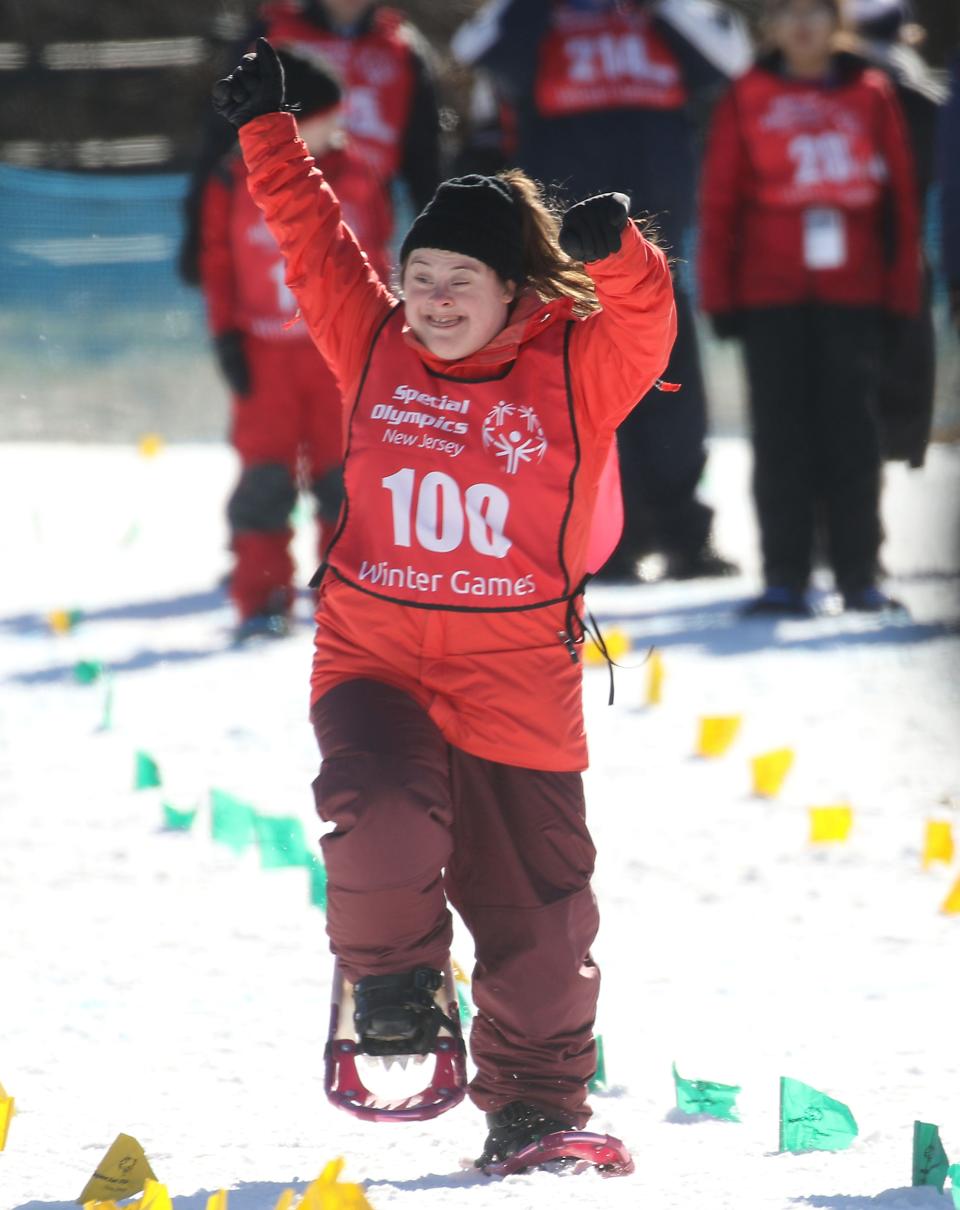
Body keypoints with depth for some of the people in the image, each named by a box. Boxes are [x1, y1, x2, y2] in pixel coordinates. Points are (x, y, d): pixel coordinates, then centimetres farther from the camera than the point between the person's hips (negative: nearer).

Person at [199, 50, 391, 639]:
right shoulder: (237, 183, -2)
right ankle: (263, 599, 3)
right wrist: (227, 337, -2)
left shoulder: (355, 177, 4)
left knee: (344, 471, 3)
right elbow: (218, 263, 3)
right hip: (266, 352, -1)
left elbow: (374, 259, 14)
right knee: (264, 473, -2)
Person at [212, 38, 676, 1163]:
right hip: (372, 657, 1)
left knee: (535, 911, 4)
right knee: (383, 815, -27)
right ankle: (389, 984, 1)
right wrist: (266, 130, 8)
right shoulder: (376, 350, 6)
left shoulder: (576, 373, -2)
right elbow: (313, 243, 10)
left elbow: (644, 322, -19)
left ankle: (535, 1111, 19)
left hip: (515, 685, -1)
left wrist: (612, 249, -39)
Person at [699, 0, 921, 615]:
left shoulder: (871, 95, 7)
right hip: (771, 295, 0)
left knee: (853, 432, 0)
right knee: (781, 432, -1)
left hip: (853, 293, 0)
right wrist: (720, 296, 1)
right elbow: (720, 202, 5)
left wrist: (902, 290, 4)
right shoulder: (748, 100, 5)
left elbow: (900, 195, 9)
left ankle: (859, 575, 7)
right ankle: (785, 579, 2)